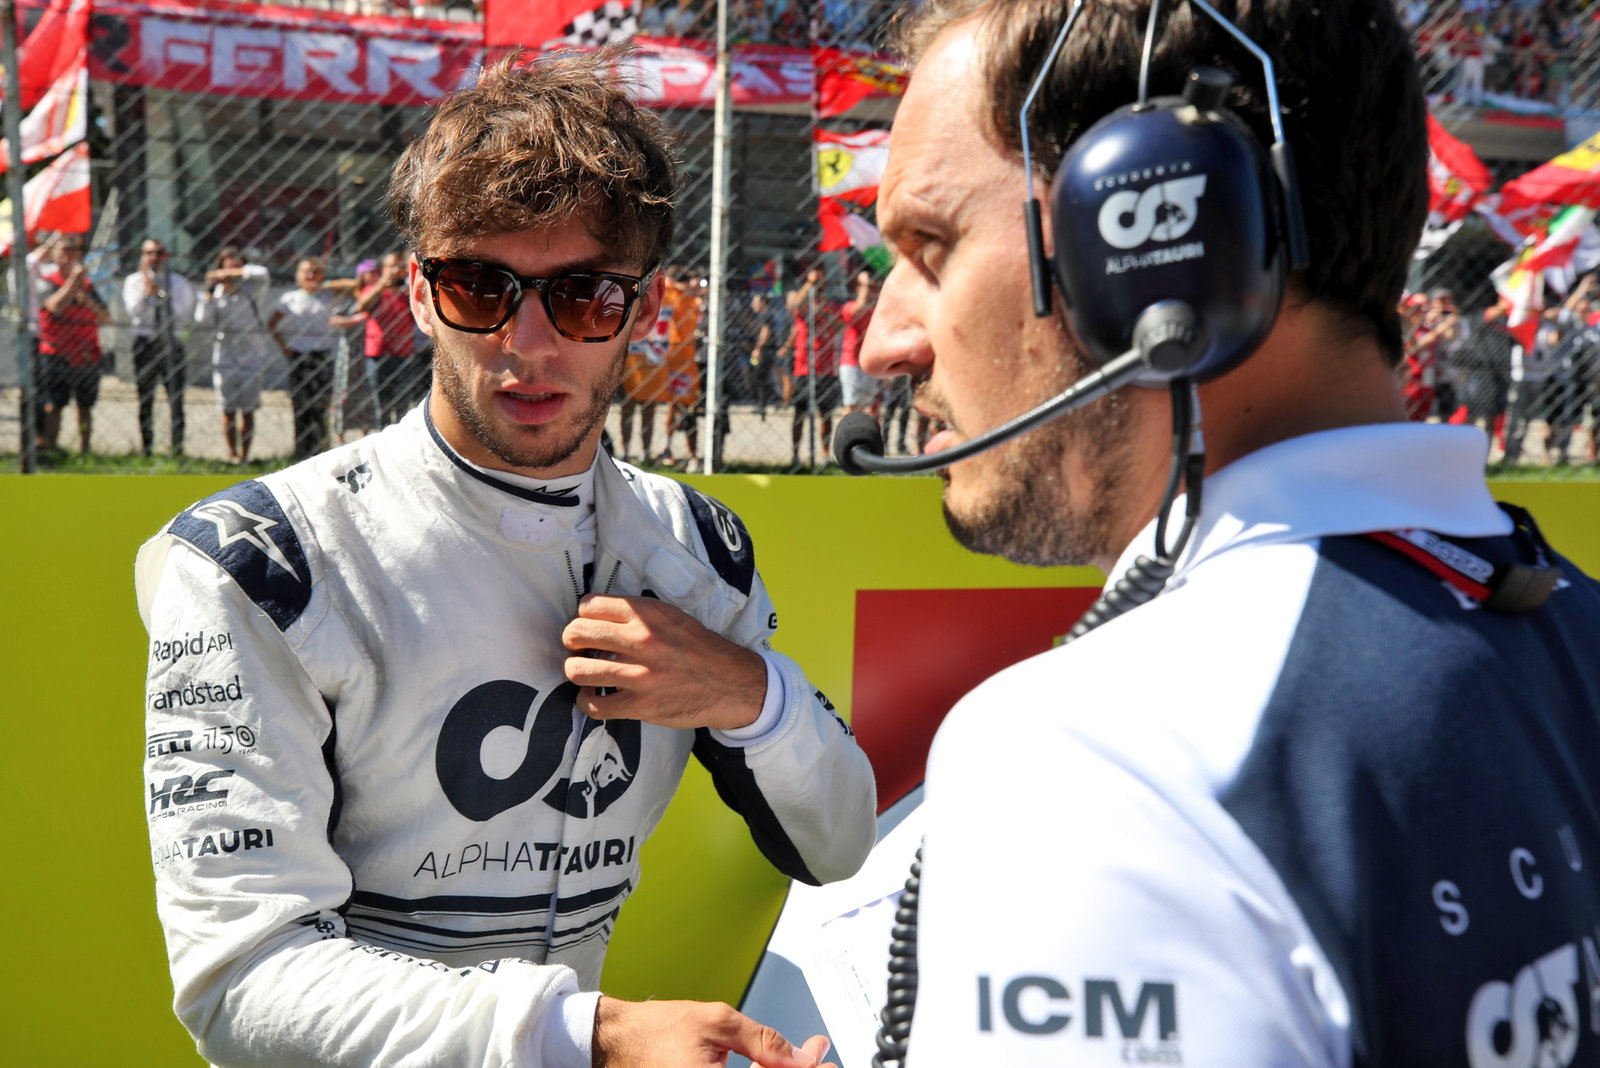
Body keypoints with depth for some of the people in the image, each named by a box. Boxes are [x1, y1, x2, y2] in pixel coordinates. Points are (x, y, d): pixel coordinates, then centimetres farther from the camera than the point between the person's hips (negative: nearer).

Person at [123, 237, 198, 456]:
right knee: (145, 401, 4)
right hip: (145, 344, 0)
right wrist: (146, 290, -16)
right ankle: (145, 452, 10)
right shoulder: (134, 281, 8)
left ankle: (176, 451, 1)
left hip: (172, 342, 0)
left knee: (176, 401, -3)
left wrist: (160, 294, -12)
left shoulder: (179, 283, 7)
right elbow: (133, 310, -6)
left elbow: (186, 316, -6)